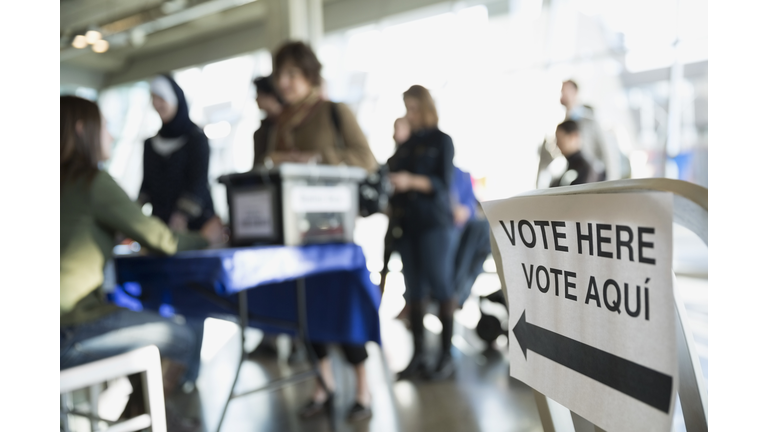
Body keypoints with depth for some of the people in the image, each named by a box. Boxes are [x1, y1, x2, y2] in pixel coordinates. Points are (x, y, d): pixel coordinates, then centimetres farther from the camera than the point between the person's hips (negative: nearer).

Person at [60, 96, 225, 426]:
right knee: (186, 341, 2)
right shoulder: (93, 182, -12)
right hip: (70, 332, -9)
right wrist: (204, 238, 7)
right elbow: (160, 241, -10)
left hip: (69, 321, 9)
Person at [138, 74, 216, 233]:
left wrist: (182, 216, -24)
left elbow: (198, 182, -12)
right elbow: (147, 183, 14)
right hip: (160, 222, 4)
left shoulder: (197, 138, -4)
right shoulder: (150, 143, 13)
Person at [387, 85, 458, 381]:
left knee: (440, 287, -2)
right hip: (406, 223, 5)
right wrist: (386, 180, -4)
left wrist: (411, 181, -22)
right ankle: (418, 354, 14)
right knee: (415, 290, 6)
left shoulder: (441, 141, 2)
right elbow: (394, 174, 17)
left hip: (435, 224, -5)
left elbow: (443, 184, -8)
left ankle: (447, 355, 6)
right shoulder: (406, 145, 18)